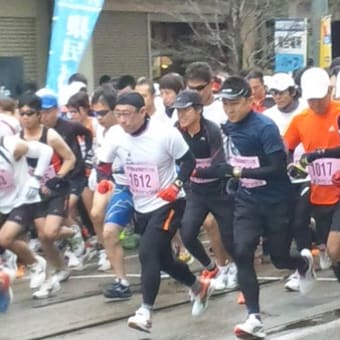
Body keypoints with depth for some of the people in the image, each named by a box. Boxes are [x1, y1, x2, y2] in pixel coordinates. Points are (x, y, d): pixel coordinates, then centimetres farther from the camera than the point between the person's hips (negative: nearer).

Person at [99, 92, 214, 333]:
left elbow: (189, 161, -10)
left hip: (168, 204, -6)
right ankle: (200, 288, 43)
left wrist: (177, 185, -25)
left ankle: (145, 313, -14)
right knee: (163, 259, 17)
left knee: (148, 254, -20)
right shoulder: (116, 135, -8)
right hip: (142, 207, 6)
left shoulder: (165, 133, -20)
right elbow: (104, 164, 6)